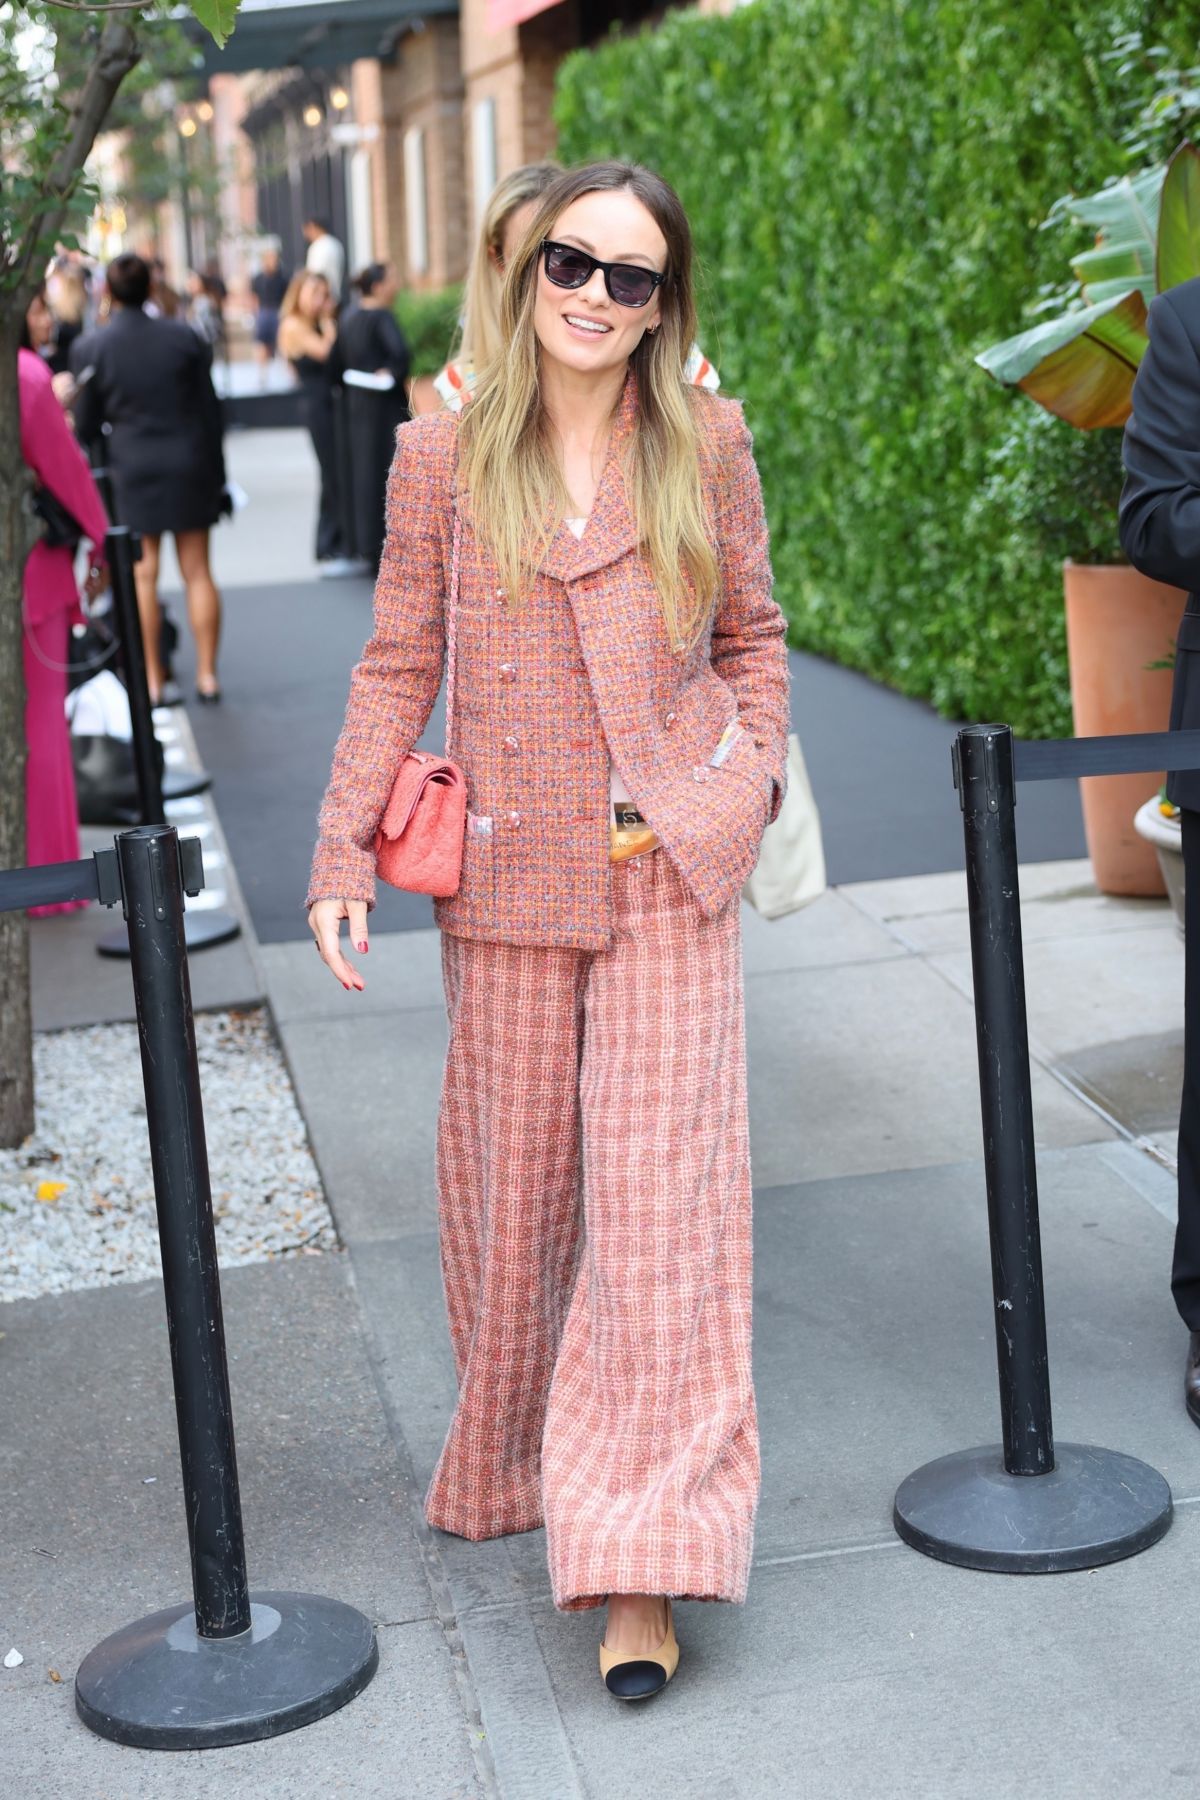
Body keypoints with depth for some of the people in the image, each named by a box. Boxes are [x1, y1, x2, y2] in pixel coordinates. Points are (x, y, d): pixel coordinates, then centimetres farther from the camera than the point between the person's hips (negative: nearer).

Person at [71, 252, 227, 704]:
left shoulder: (90, 348, -7)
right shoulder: (184, 336, -3)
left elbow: (87, 425, -2)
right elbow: (209, 409, 1)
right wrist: (215, 472, 10)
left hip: (132, 471, -1)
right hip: (189, 466, 1)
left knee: (143, 575, 6)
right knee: (198, 571, 7)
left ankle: (152, 679, 8)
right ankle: (207, 675, 8)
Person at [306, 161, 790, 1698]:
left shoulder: (706, 443, 3)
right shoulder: (443, 455, 2)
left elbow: (752, 634, 14)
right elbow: (397, 666, 5)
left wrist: (749, 776, 0)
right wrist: (342, 853, -2)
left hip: (672, 874, -1)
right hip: (508, 874, 1)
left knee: (659, 1188, -5)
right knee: (509, 1190, 11)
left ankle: (641, 1562, -1)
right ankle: (511, 1468, 34)